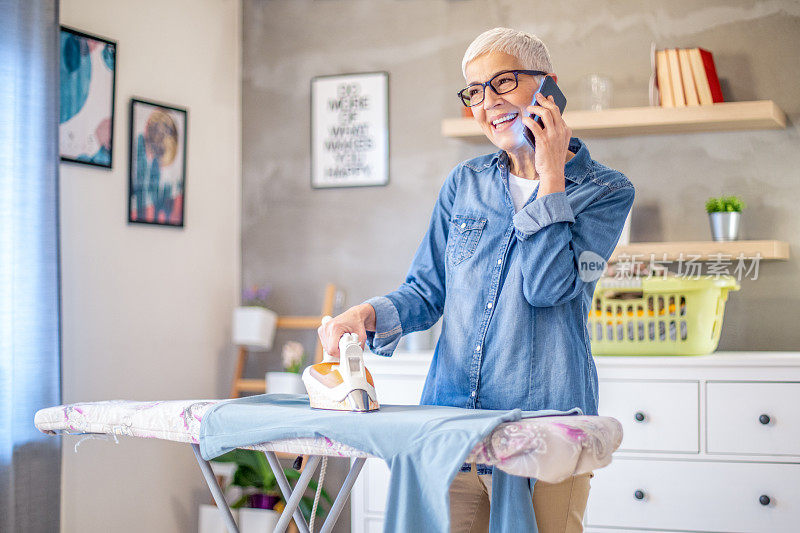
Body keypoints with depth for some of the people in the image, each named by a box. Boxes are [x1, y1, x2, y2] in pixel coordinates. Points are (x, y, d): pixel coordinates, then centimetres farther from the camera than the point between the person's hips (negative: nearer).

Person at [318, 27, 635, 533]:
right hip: (449, 417, 4)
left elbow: (547, 287, -16)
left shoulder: (606, 191, -2)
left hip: (544, 424, -3)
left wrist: (550, 178, -10)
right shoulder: (465, 183, 10)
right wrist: (368, 314, -7)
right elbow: (426, 291, 13)